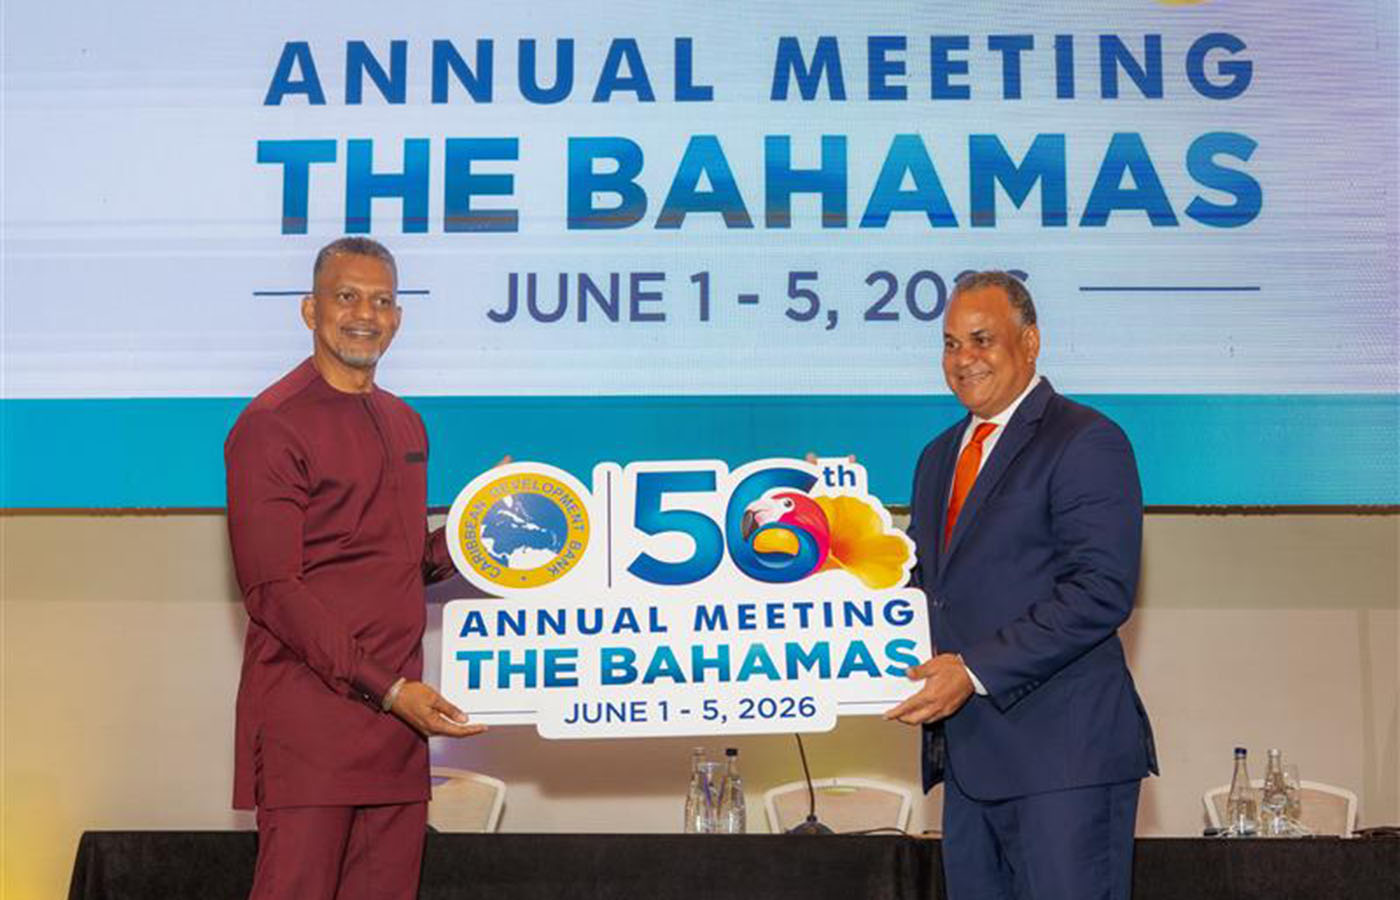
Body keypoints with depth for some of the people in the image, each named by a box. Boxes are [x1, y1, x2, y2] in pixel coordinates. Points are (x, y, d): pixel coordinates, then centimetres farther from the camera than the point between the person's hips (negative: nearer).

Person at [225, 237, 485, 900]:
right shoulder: (272, 425, -8)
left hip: (396, 709, 7)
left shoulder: (404, 424, 17)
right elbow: (273, 591, -13)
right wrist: (388, 689, -18)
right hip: (309, 714, -7)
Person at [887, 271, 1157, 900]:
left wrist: (975, 670, -20)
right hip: (969, 754, 8)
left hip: (1063, 753, -8)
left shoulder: (1085, 441, -8)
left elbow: (1101, 591, -18)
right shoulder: (939, 456, 19)